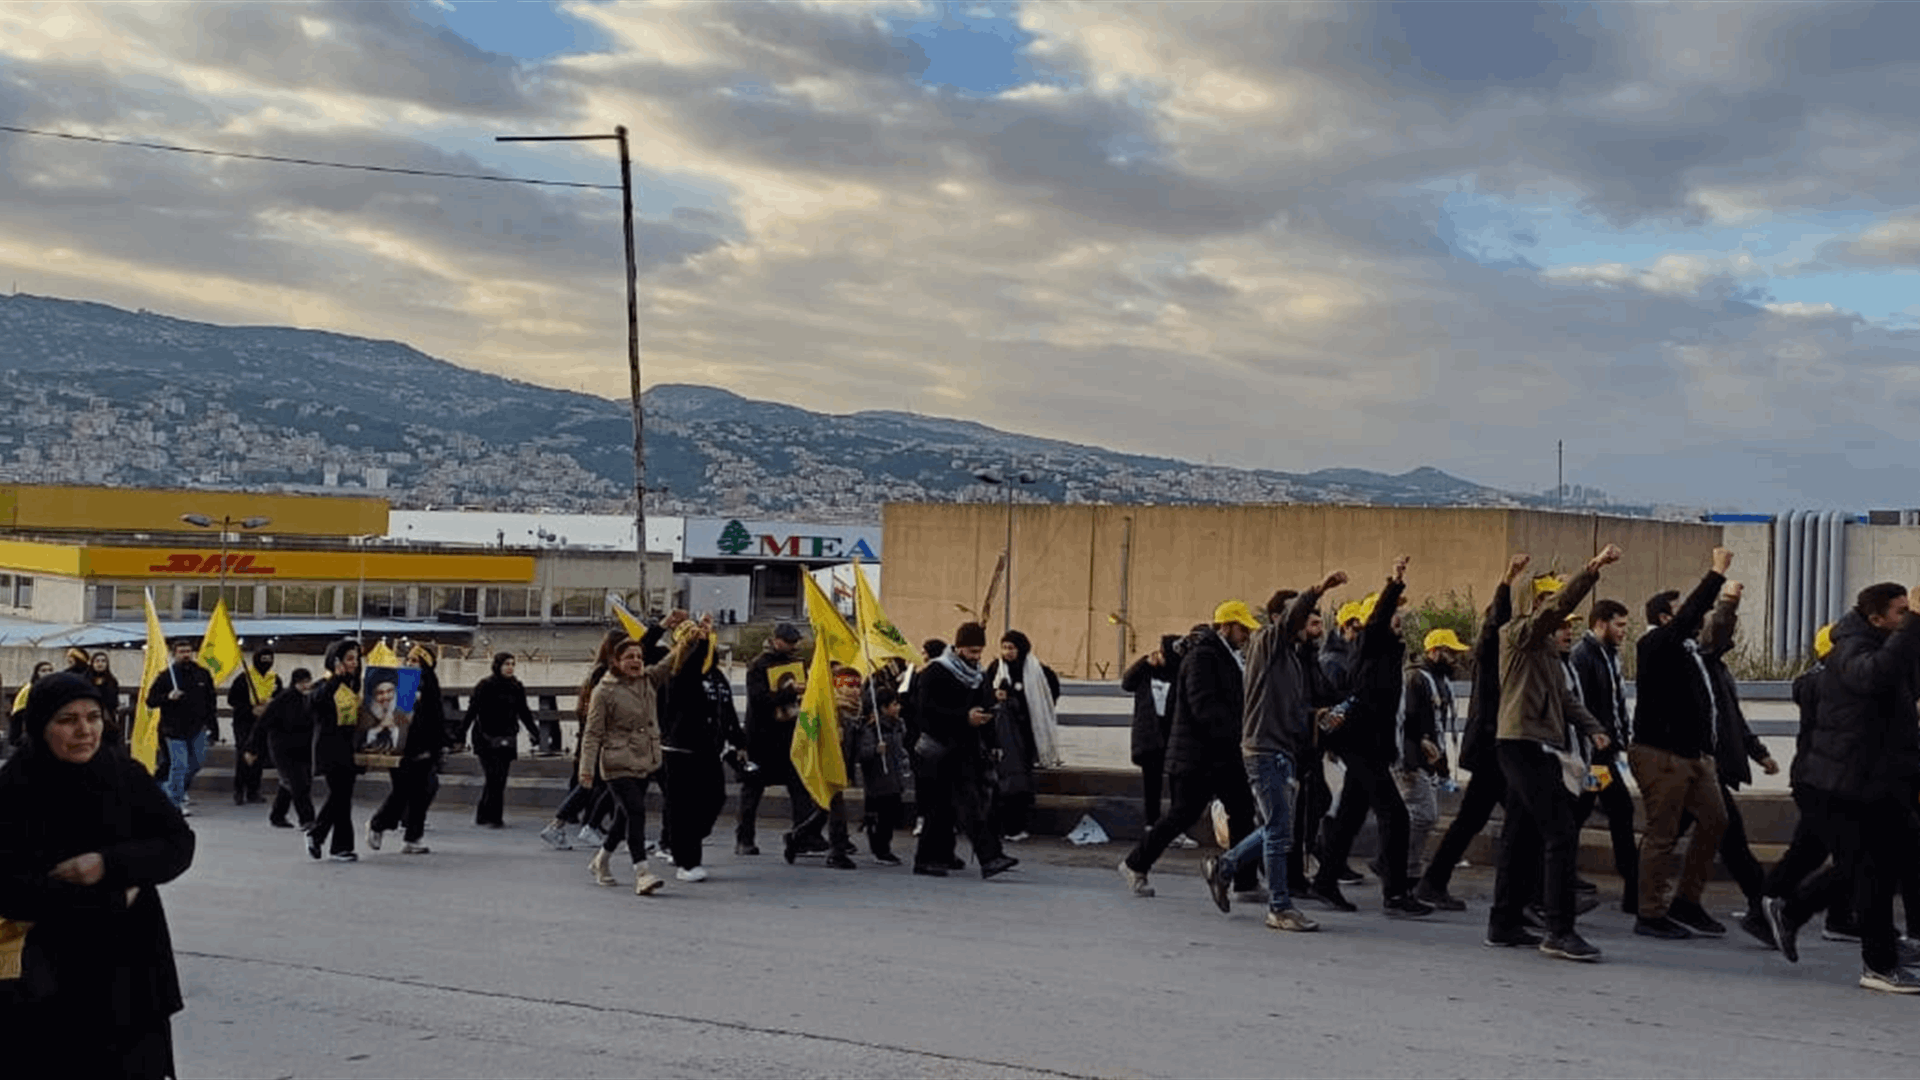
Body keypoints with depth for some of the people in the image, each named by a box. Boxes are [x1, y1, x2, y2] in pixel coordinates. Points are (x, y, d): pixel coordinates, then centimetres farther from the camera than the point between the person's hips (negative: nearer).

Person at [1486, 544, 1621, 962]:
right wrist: (1592, 570, -27)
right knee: (1561, 834, -15)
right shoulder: (1519, 635, -5)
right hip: (1523, 744, -10)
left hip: (1541, 750, 10)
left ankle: (1505, 923, 19)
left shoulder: (1551, 653, 23)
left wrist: (1592, 728, 3)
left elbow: (1567, 700, 19)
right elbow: (1558, 605, -21)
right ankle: (1559, 931, -14)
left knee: (1522, 838, 12)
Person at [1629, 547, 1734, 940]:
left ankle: (1686, 902, 21)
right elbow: (1691, 614, -22)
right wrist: (1717, 573, -21)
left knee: (1714, 821, 12)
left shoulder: (1686, 647, 15)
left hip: (1694, 754, 10)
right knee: (1662, 834, -4)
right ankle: (1650, 915, 4)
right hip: (1661, 755, -10)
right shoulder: (1656, 644, -11)